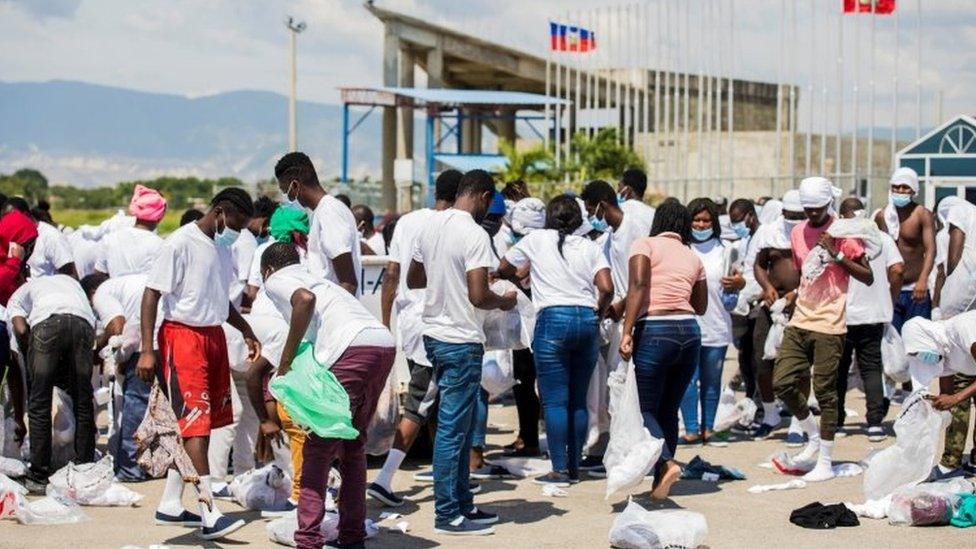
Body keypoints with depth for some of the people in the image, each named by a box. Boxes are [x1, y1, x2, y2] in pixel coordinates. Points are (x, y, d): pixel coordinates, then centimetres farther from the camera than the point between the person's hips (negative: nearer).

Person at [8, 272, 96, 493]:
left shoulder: (17, 297, 31)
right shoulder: (68, 280, 42)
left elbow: (21, 330, 9)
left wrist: (31, 365, 20)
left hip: (47, 323, -3)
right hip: (83, 323, 3)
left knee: (39, 405, 5)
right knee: (83, 404, 13)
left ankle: (39, 476, 5)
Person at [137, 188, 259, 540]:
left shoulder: (223, 247, 13)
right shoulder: (180, 244, -12)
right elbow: (151, 294, -14)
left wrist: (246, 331, 16)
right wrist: (147, 350, -19)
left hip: (214, 336, 9)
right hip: (183, 335, -9)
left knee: (203, 423, 9)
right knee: (195, 422, -12)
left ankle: (170, 505, 16)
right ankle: (210, 515, -17)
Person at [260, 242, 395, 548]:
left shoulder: (276, 281, 12)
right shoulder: (314, 280, 36)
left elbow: (305, 299, -11)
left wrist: (286, 361, -6)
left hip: (352, 349, -8)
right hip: (386, 343, 8)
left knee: (318, 448, -2)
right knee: (353, 445, 20)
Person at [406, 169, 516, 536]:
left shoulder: (431, 226, 8)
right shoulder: (474, 235, -17)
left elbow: (413, 279, 18)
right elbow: (478, 296, -21)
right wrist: (504, 301, -2)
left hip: (434, 335, 9)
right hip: (461, 341, -9)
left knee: (458, 425, 17)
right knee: (453, 429, -4)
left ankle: (462, 503, 23)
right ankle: (448, 515, 1)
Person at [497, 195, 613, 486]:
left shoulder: (537, 240, 7)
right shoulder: (590, 248, 11)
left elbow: (504, 269, 19)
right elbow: (607, 289, -1)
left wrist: (521, 276, 39)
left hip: (553, 319, -4)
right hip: (587, 320, 4)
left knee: (555, 400, -3)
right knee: (578, 400, 10)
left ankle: (560, 469, -7)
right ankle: (574, 467, 12)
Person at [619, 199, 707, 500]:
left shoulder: (645, 245, 1)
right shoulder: (693, 258, 16)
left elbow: (638, 286, -14)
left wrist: (627, 332, -18)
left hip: (654, 331, -5)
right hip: (689, 332, 5)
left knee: (646, 408, 2)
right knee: (669, 409, 14)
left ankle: (667, 463, -21)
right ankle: (660, 482, 14)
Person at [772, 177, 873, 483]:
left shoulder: (843, 232, -6)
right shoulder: (798, 233, 11)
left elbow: (868, 278, -9)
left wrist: (837, 254, -18)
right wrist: (792, 297, 12)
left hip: (829, 325, -6)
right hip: (799, 321, 6)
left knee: (824, 391, -4)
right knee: (782, 383, 0)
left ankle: (825, 463, 5)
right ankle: (814, 438, 23)